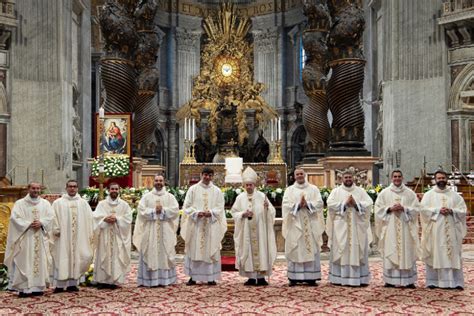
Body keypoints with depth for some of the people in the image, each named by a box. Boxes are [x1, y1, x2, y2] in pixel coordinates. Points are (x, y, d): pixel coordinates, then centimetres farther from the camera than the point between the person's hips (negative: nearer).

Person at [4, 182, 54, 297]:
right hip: (25, 238, -3)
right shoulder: (20, 203, 4)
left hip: (40, 238, 3)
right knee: (24, 262, -5)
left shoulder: (45, 203, 11)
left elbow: (50, 217, 3)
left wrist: (41, 223, -16)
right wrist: (28, 224, -17)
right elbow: (14, 218, -6)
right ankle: (24, 288, -3)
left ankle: (38, 287, 8)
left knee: (40, 261, 2)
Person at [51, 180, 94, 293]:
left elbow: (89, 219, 8)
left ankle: (72, 283, 10)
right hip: (63, 237, -2)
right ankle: (60, 285, 1)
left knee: (76, 259, 3)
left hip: (79, 237, 2)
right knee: (62, 260, -2)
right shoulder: (58, 203, 5)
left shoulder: (83, 203, 11)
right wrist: (56, 230, -13)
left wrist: (90, 234, 1)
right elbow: (54, 218, -2)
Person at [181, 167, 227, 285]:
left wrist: (211, 212, -15)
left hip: (211, 226, 1)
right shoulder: (193, 189, 4)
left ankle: (211, 277, 8)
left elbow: (220, 208, 3)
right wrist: (197, 213, -15)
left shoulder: (217, 191, 6)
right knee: (194, 249, 1)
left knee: (211, 250, 1)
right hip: (195, 225, -1)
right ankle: (193, 277, 9)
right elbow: (187, 206, 1)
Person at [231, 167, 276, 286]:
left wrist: (267, 207, -18)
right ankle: (251, 277, 7)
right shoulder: (240, 198, 4)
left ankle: (261, 277, 6)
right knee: (248, 250, 0)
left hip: (259, 230, 0)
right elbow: (234, 212, 5)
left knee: (261, 249, -1)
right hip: (246, 231, 1)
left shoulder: (262, 196, 2)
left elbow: (271, 212, 3)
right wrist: (243, 214, -12)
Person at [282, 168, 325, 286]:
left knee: (311, 249, -1)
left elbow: (319, 203, -1)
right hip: (295, 224, 0)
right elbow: (285, 204, -3)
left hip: (311, 225, 1)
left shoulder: (313, 189, 10)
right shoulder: (289, 190, 9)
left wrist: (307, 204, -15)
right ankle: (294, 277, 1)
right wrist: (298, 205, -16)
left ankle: (311, 277, 4)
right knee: (295, 250, -2)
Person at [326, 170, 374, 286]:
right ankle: (339, 278, 3)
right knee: (340, 251, -1)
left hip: (357, 227, 1)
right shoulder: (336, 191, 7)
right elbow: (330, 204, -7)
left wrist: (355, 203, -12)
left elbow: (369, 203, 0)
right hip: (340, 227, -1)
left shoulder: (361, 191, 11)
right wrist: (345, 203, -13)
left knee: (358, 251, 2)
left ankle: (359, 278, 7)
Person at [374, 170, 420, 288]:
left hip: (405, 228, 1)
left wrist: (403, 209, -12)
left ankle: (408, 280, 6)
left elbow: (416, 208, 3)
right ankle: (390, 280, 4)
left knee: (407, 253, 0)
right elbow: (378, 208, 3)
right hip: (390, 228, 0)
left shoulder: (410, 193, 8)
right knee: (390, 253, -2)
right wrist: (390, 209, -11)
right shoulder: (384, 192, 6)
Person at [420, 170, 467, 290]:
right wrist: (438, 210, -15)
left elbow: (463, 210, 6)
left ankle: (456, 282, 3)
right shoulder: (429, 195, 6)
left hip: (451, 230, 2)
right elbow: (424, 209, -6)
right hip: (435, 230, -2)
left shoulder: (454, 195, 12)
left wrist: (451, 211, -11)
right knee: (436, 255, -2)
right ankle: (433, 281, 3)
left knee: (453, 254, 0)